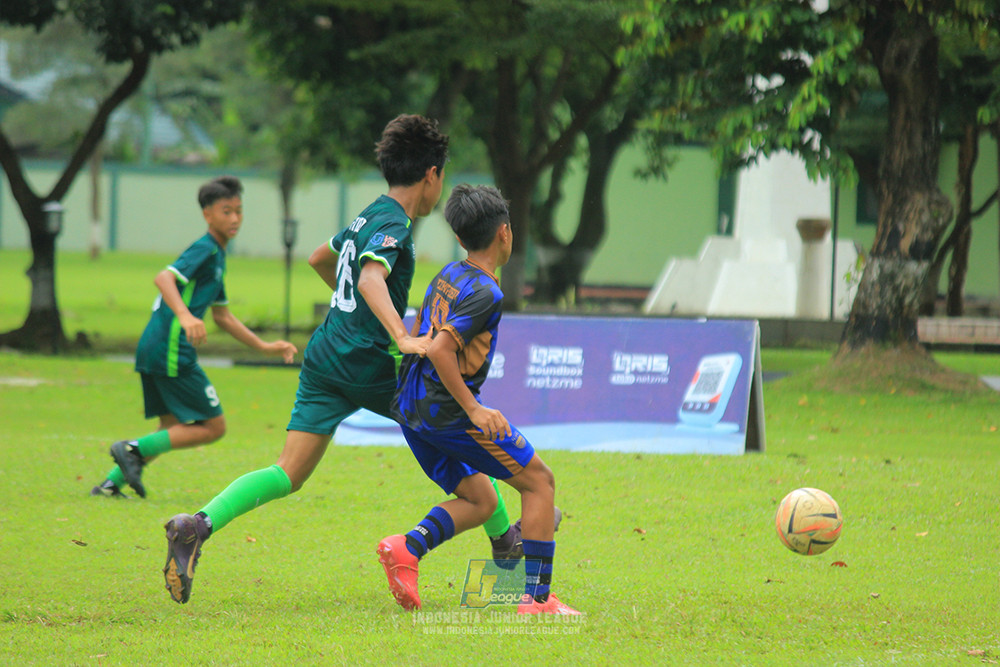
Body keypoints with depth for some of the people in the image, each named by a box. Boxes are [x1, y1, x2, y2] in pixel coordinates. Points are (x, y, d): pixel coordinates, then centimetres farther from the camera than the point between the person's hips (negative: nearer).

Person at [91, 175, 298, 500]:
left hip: (152, 349, 10)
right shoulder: (205, 249, -8)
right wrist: (185, 315, -40)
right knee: (213, 427, -4)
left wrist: (265, 347, 28)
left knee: (173, 430, 17)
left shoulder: (217, 256, 22)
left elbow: (223, 317, 29)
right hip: (171, 351, -10)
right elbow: (164, 278, -25)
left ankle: (112, 482, 12)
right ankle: (134, 448, -9)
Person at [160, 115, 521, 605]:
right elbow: (372, 278, -29)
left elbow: (319, 258, 36)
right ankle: (502, 539, 21)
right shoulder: (394, 225, -10)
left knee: (288, 475, -1)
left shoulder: (367, 218, 17)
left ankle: (198, 526, -22)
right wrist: (403, 337, -41)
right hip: (367, 365, -8)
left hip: (325, 358, 8)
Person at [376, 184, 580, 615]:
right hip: (447, 409, -9)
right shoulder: (485, 292, -15)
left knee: (480, 501, 16)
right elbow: (439, 351, -24)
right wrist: (474, 409, -19)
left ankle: (407, 547, -9)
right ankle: (536, 597, -2)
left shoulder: (447, 276, 12)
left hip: (409, 409, 9)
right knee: (539, 481, 4)